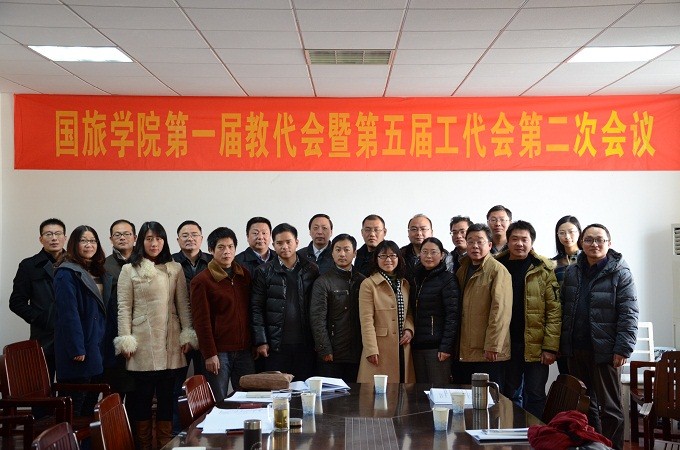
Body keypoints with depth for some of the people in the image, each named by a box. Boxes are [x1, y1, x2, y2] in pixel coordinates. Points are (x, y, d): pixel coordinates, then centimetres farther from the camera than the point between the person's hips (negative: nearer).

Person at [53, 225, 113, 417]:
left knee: (91, 401, 12)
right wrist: (76, 348, -22)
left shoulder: (99, 273, 16)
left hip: (97, 348, 8)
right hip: (78, 349, -8)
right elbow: (68, 313, -18)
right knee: (74, 406, -4)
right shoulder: (66, 273, -11)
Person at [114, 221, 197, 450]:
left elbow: (183, 305, 7)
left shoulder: (175, 269, 8)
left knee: (167, 395, 6)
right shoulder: (129, 270, 2)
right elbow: (124, 308, -1)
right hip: (142, 344, -2)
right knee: (142, 395, 2)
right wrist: (126, 340, -7)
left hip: (170, 343, 2)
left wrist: (187, 335, 0)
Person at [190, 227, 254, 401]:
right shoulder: (201, 281, -5)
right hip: (218, 352, -5)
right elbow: (201, 320, -8)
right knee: (218, 404, 2)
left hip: (244, 350, 5)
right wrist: (209, 354, -12)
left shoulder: (244, 275, 11)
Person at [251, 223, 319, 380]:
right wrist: (261, 341, -6)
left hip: (305, 344, 1)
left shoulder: (311, 270, 8)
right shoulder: (264, 272, 3)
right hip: (276, 344, -1)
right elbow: (256, 308, 1)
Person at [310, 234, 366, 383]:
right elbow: (317, 319, -5)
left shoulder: (362, 281, 11)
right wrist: (324, 350, -11)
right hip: (331, 354, -3)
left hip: (357, 354, 3)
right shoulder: (323, 282, 0)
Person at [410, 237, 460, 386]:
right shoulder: (416, 278, 15)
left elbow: (452, 315, -10)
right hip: (417, 345, 6)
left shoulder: (448, 279, -4)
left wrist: (446, 346, -16)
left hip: (437, 346, -6)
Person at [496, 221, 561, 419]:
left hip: (535, 345, -3)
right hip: (506, 344, 3)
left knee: (535, 396, 3)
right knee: (510, 395, 12)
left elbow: (554, 311, -8)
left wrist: (550, 347, -14)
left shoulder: (543, 270, -5)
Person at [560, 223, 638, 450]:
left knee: (609, 407, 4)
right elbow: (563, 309, 11)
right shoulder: (572, 272, 8)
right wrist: (562, 344, 7)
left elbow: (629, 314, -11)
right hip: (576, 349, 5)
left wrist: (623, 348, -17)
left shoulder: (620, 273, -7)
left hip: (604, 351, -5)